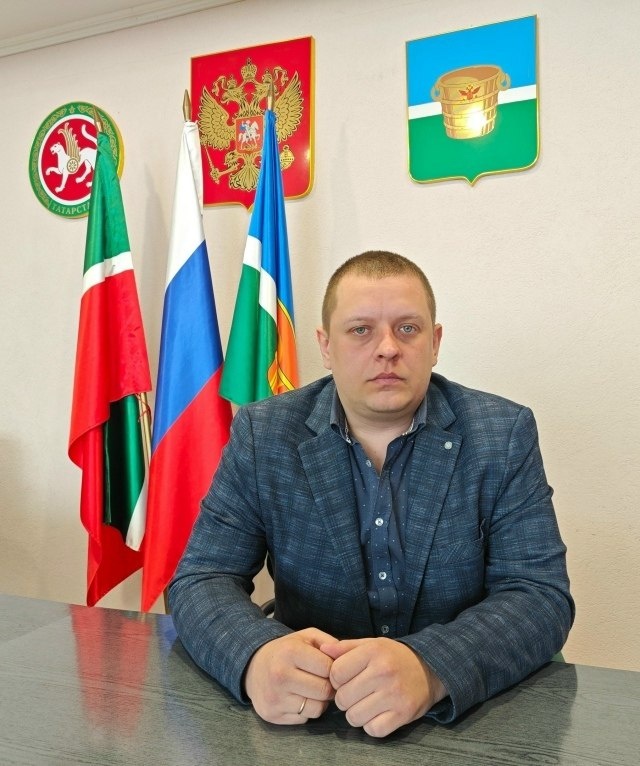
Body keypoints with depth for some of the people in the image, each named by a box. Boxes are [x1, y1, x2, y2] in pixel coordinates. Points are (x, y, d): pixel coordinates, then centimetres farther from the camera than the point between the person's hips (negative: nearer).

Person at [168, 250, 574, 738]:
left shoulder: (506, 435, -6)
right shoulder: (261, 435, -4)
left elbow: (542, 595, -11)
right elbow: (202, 579, -4)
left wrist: (430, 670, -29)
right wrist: (257, 656, -26)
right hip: (305, 721, 2)